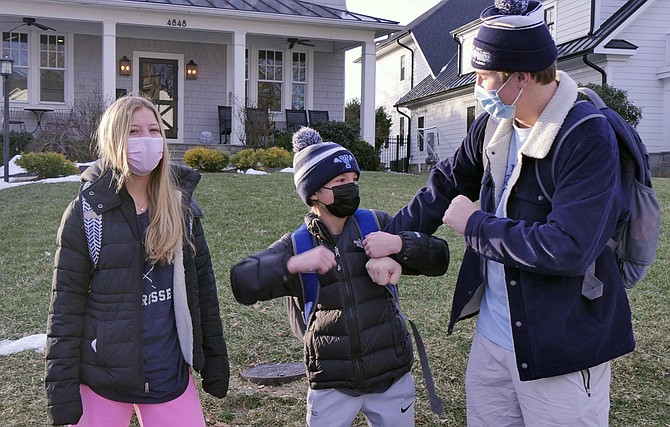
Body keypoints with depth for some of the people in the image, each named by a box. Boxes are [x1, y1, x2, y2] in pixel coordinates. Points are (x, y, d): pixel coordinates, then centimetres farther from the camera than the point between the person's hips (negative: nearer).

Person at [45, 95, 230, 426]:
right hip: (101, 378, -2)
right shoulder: (87, 211, -7)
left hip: (171, 373, 3)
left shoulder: (181, 206, 3)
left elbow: (202, 286, 7)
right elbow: (66, 306, -7)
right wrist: (62, 394, -9)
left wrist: (215, 362, 7)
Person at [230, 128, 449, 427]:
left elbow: (439, 258, -2)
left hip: (392, 375, 1)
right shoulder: (297, 245, -2)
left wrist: (397, 245, -20)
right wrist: (294, 263, -26)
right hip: (331, 385, -1)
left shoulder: (376, 224, -1)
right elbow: (242, 284, -12)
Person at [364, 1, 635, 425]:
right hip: (493, 335, 7)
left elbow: (567, 249, -31)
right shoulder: (495, 124, 1)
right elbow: (446, 185, 15)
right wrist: (392, 237, 6)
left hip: (562, 349, -7)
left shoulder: (588, 138, -22)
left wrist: (475, 225, -19)